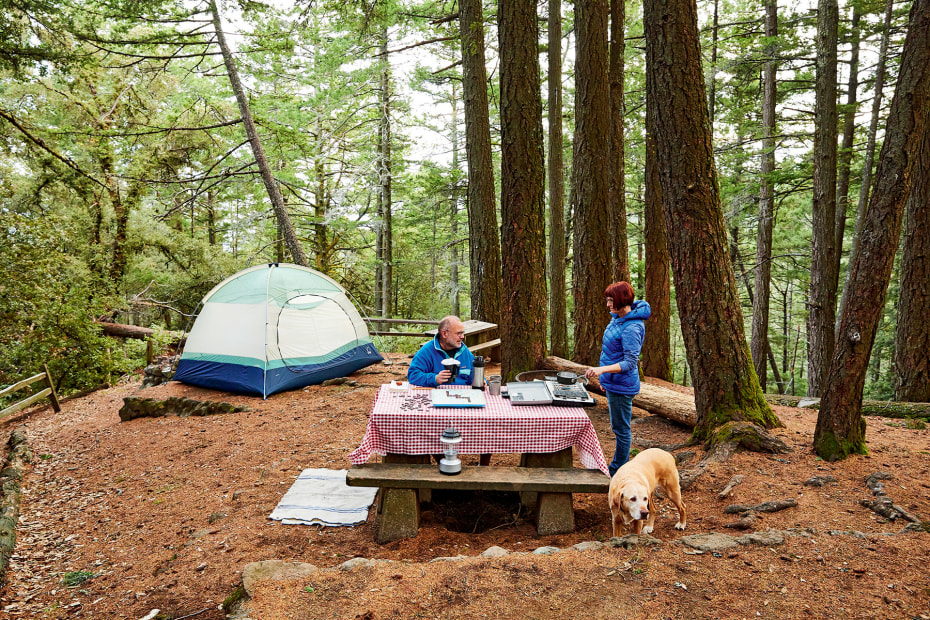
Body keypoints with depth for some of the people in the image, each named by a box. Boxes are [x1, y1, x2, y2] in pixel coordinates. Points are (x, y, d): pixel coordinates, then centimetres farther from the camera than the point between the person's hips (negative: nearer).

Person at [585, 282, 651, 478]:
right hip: (613, 383, 10)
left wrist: (602, 369, -39)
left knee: (621, 429, 3)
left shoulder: (632, 328, -24)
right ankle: (617, 467, 34)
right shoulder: (618, 317, 6)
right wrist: (605, 376, 23)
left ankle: (618, 472, 15)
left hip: (622, 386, -10)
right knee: (618, 427, 20)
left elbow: (630, 362, -27)